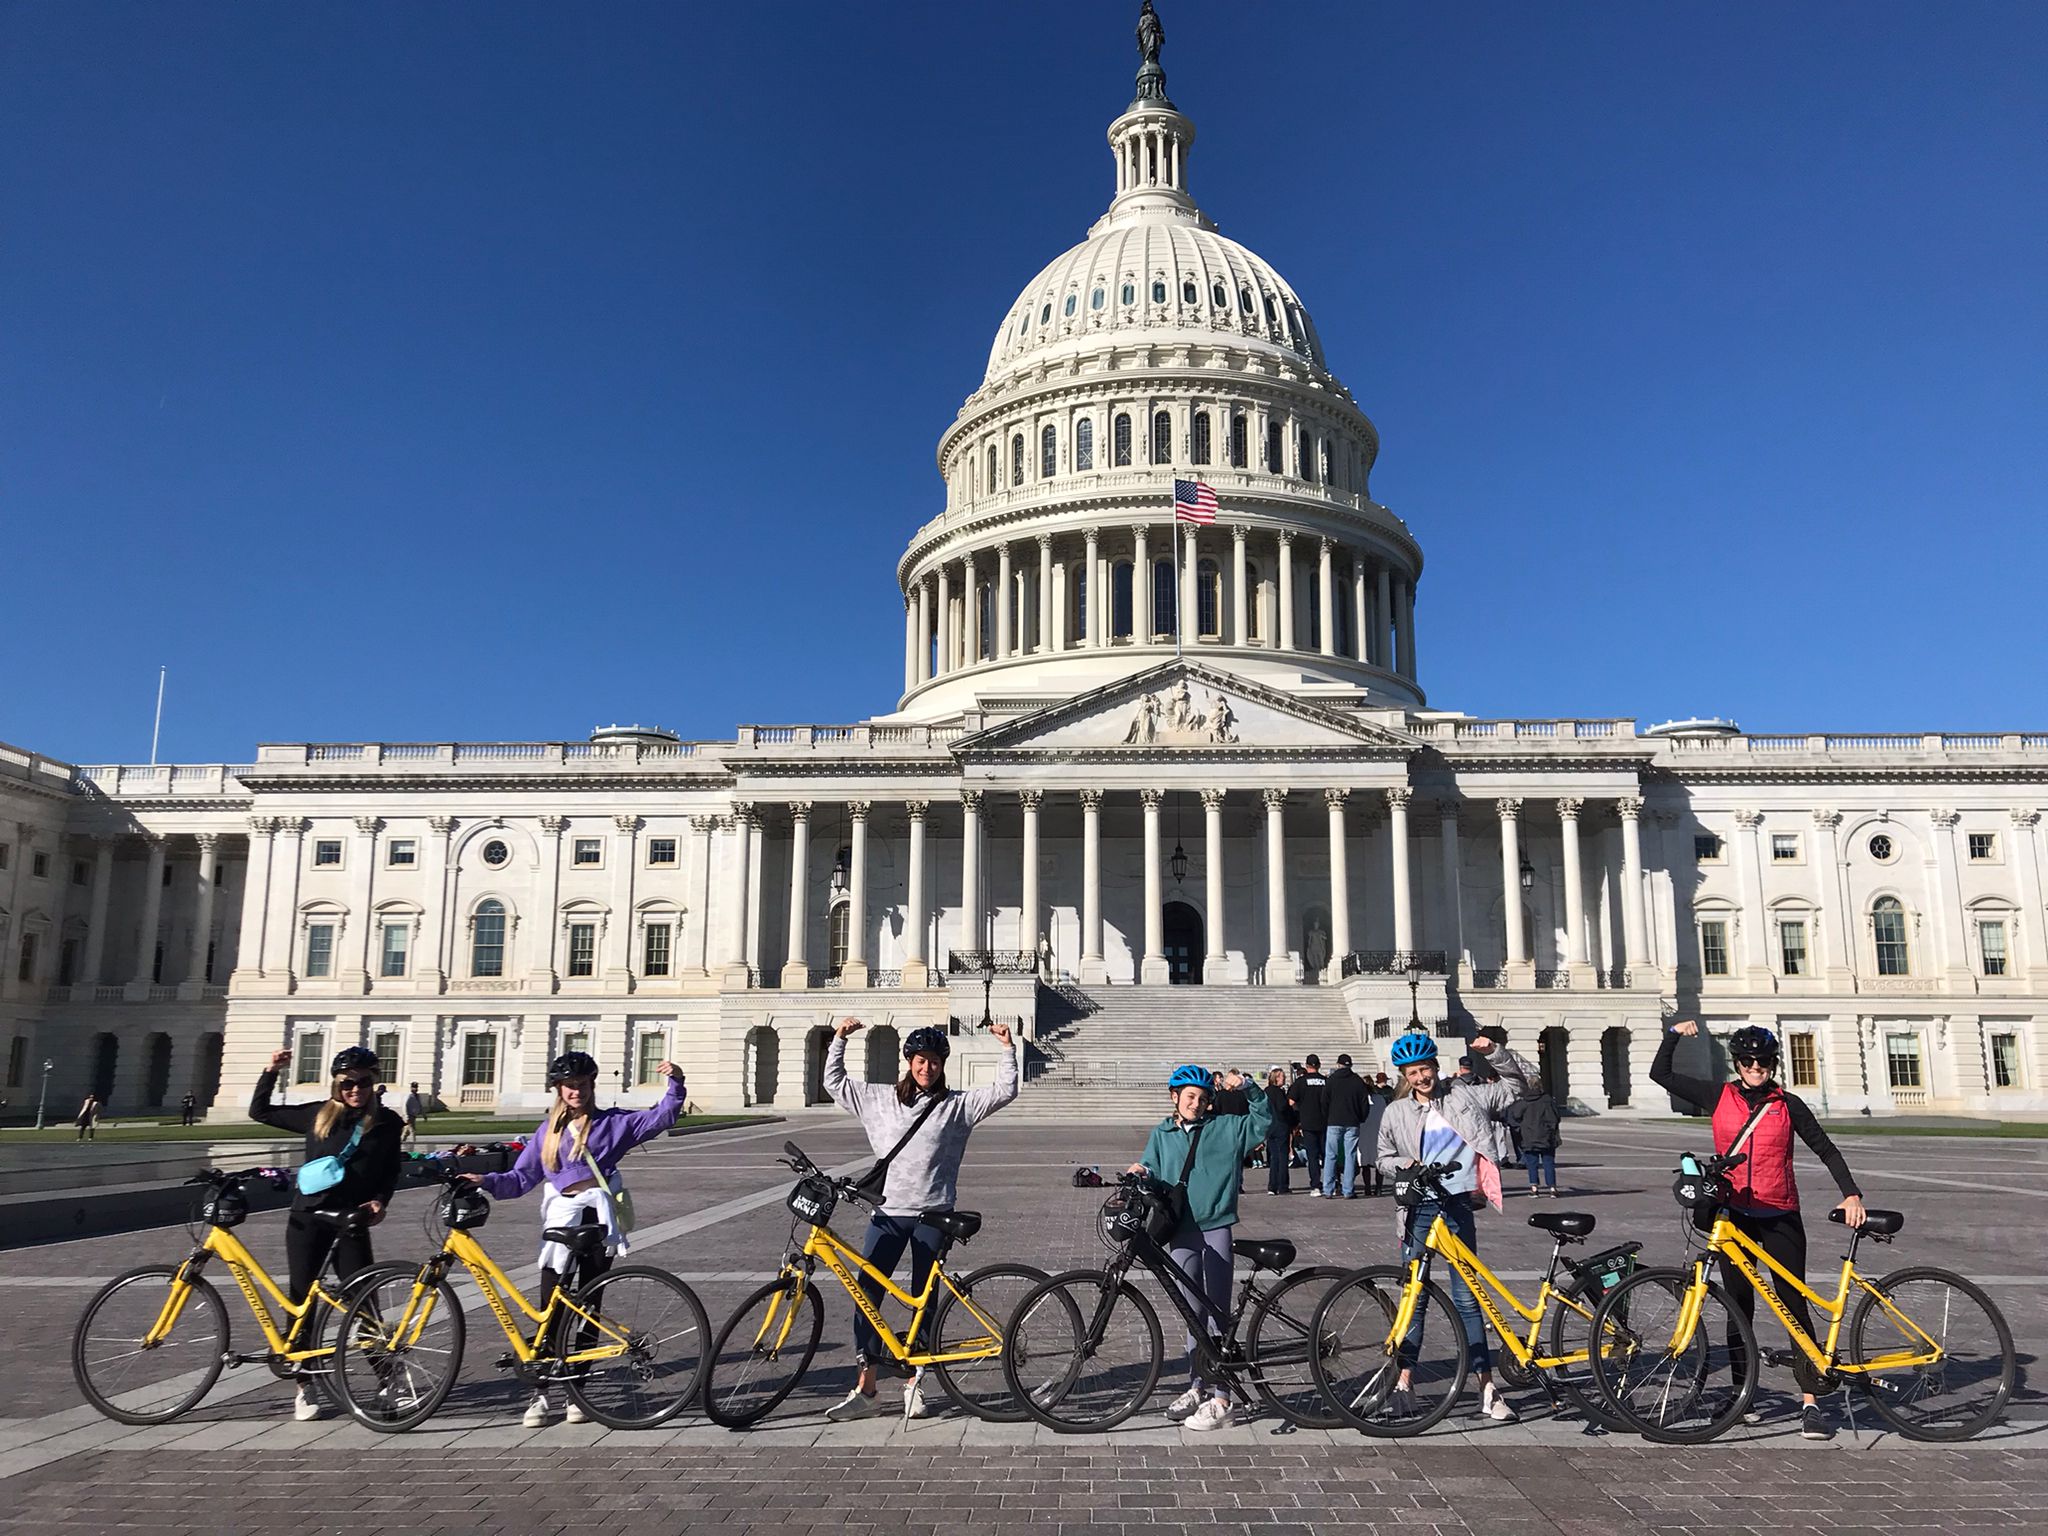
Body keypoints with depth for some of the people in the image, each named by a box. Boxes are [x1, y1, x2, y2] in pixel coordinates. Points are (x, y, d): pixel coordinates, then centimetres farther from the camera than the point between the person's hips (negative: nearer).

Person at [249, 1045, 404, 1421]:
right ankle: (305, 1388, 17)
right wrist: (271, 1072, -1)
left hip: (352, 1223, -2)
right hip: (308, 1219, 2)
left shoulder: (386, 1123, 0)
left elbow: (391, 1171, 9)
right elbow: (260, 1112, 10)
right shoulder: (318, 1116, 2)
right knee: (302, 1301, 6)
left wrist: (380, 1201, -8)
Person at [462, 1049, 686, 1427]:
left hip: (599, 1221, -2)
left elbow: (660, 1118, 0)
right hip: (561, 1221, 2)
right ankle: (541, 1395, 7)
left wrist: (676, 1085, -15)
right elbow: (521, 1177, 8)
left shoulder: (612, 1122, 6)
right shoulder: (548, 1130, 13)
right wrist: (487, 1181, -9)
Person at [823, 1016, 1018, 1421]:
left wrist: (1007, 1048, -9)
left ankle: (914, 1384, 18)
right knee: (866, 1294, -4)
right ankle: (865, 1388, 3)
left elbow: (1004, 1092, -2)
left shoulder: (956, 1105, 3)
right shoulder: (880, 1098, 9)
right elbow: (835, 1083, 15)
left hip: (933, 1214, -2)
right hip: (888, 1212, 2)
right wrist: (839, 1040, 9)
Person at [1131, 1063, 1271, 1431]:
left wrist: (1247, 1089, -10)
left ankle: (1219, 1397, -2)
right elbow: (1154, 1179, 10)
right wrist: (1141, 1174, -12)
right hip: (1181, 1232, 3)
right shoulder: (1161, 1135, 11)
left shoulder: (1226, 1126, 4)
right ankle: (1197, 1386, 20)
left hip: (1216, 1229, -3)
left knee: (1217, 1312, -5)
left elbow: (1264, 1121, 3)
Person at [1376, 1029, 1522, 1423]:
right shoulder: (1396, 1113, 5)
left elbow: (1516, 1091, 10)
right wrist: (1404, 1164, -7)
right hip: (1418, 1207, 1)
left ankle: (1487, 1390, 7)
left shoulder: (1465, 1095, 4)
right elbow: (1384, 1159, 13)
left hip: (1458, 1205, 0)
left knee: (1466, 1298, 1)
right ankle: (1402, 1385, 11)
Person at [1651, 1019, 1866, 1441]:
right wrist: (1674, 1034, -1)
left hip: (1780, 1217, -1)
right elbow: (1661, 1074, 5)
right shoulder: (1719, 1096, 3)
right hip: (1734, 1215, 2)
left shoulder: (1788, 1105, 0)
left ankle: (1810, 1402, -3)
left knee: (1794, 1307, -4)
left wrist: (1851, 1194, -10)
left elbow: (1825, 1150, 2)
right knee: (1739, 1308, 8)